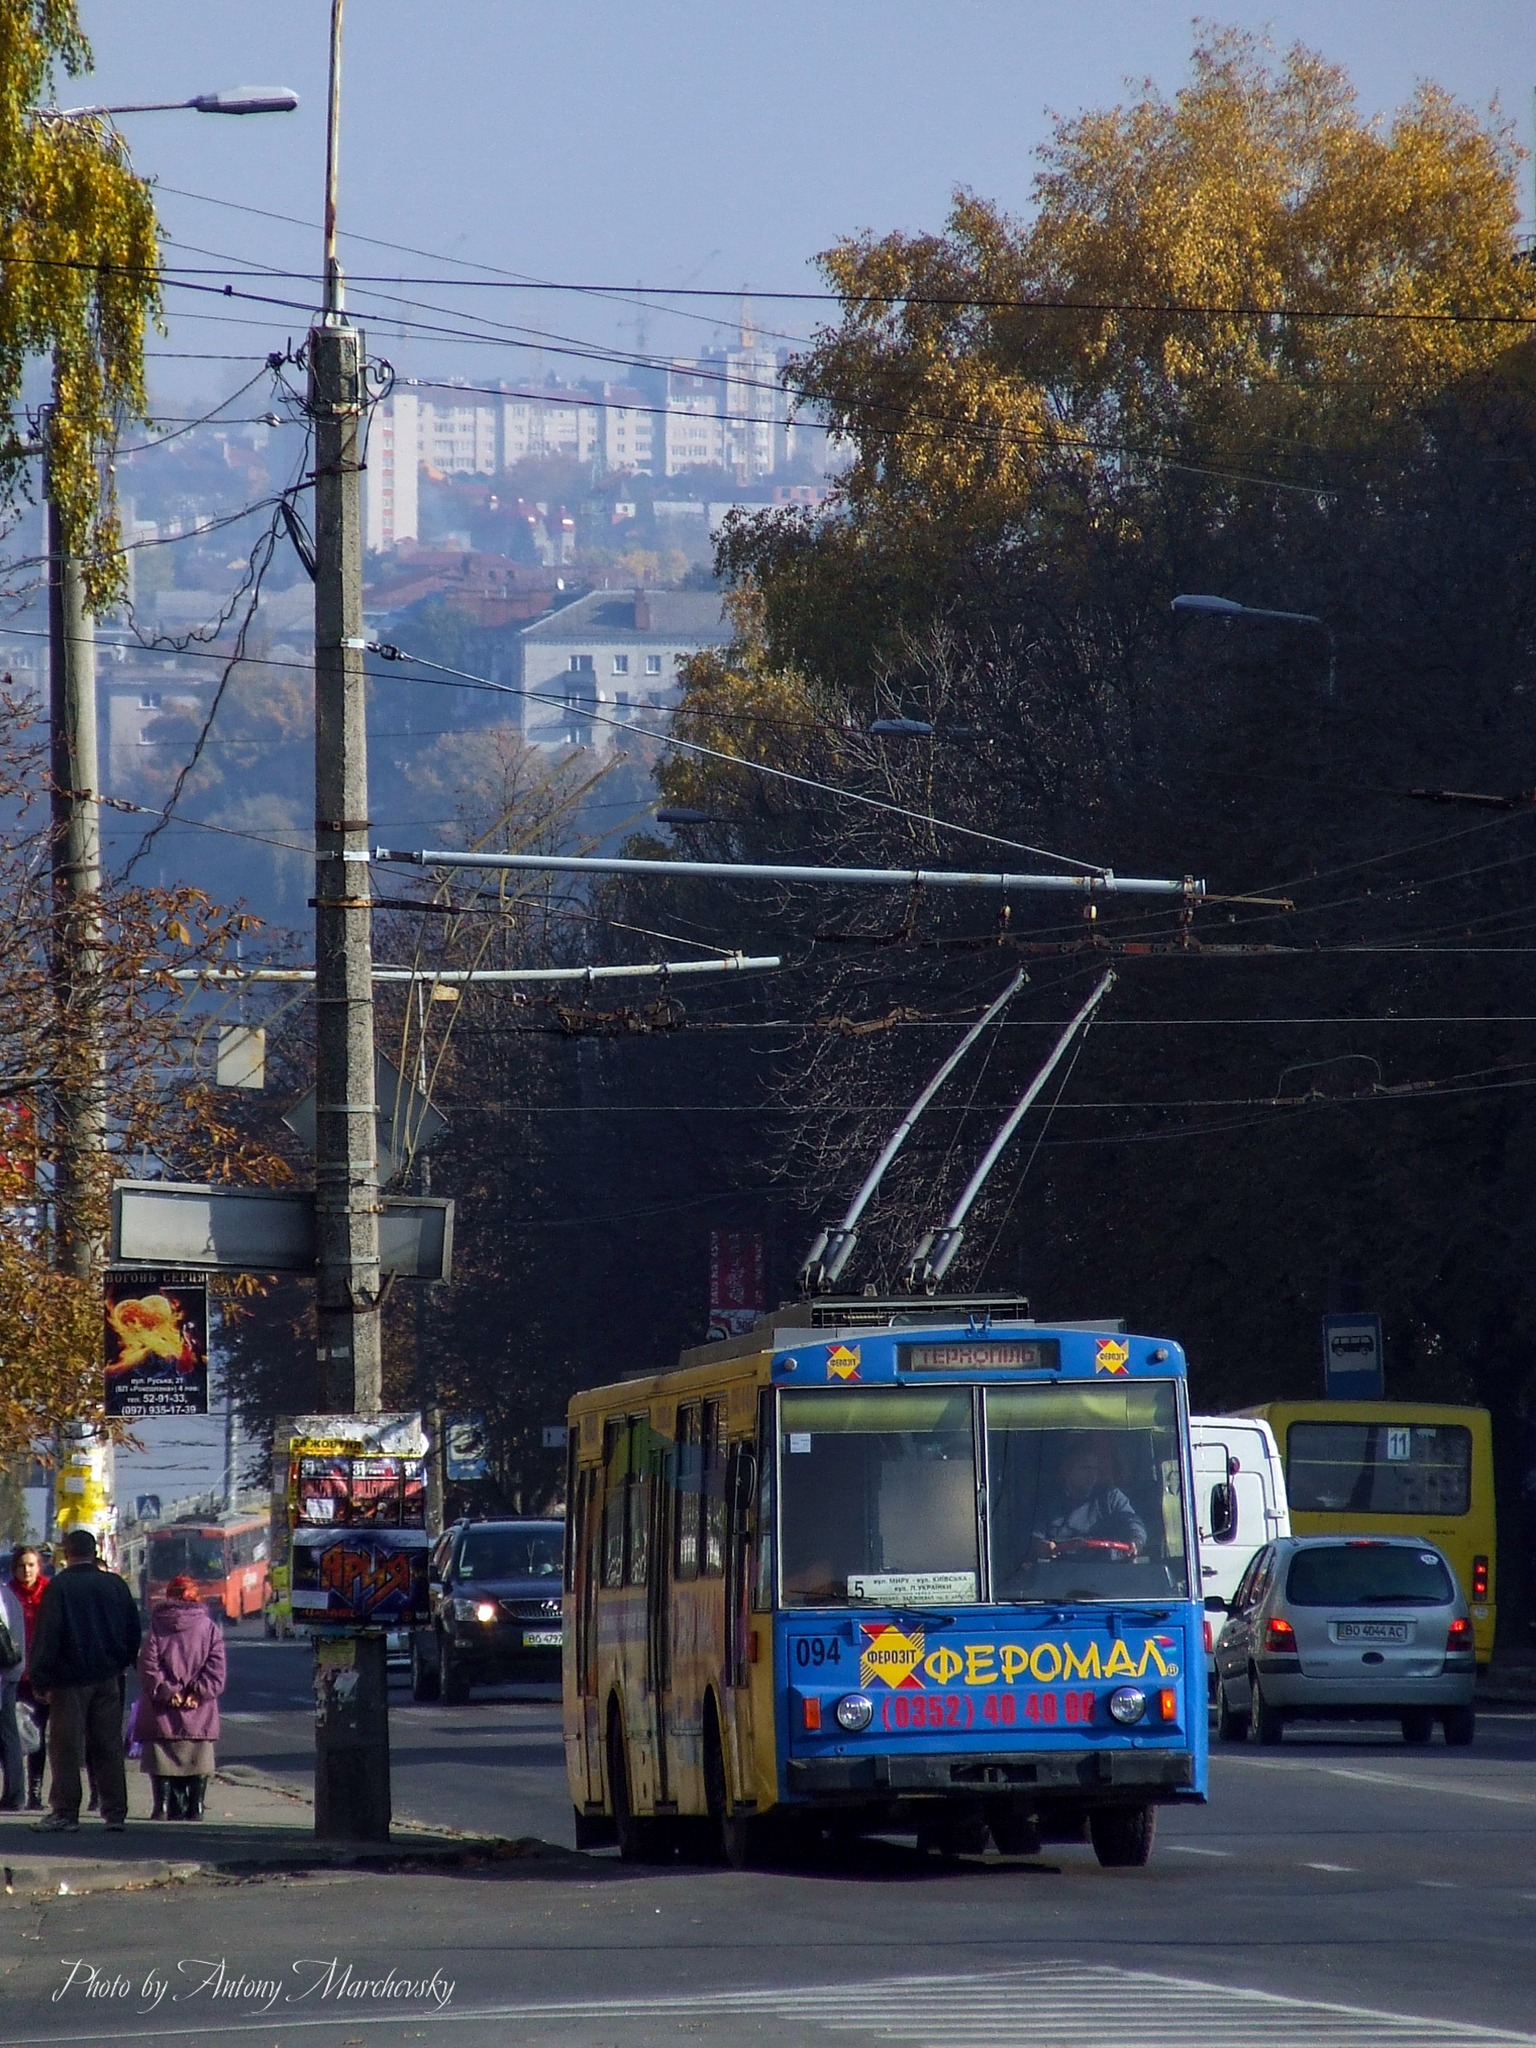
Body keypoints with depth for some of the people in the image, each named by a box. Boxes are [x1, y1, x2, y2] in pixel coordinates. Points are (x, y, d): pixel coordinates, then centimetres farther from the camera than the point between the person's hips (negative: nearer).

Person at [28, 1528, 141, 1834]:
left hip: (70, 1680, -4)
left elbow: (47, 1636, -11)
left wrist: (41, 1680, -7)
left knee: (66, 1748, -1)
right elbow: (134, 1631, 12)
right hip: (109, 1678, 4)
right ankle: (115, 1813, 6)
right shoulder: (115, 1585, 5)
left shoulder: (58, 1587, -8)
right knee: (109, 1747, 8)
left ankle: (65, 1812, -4)